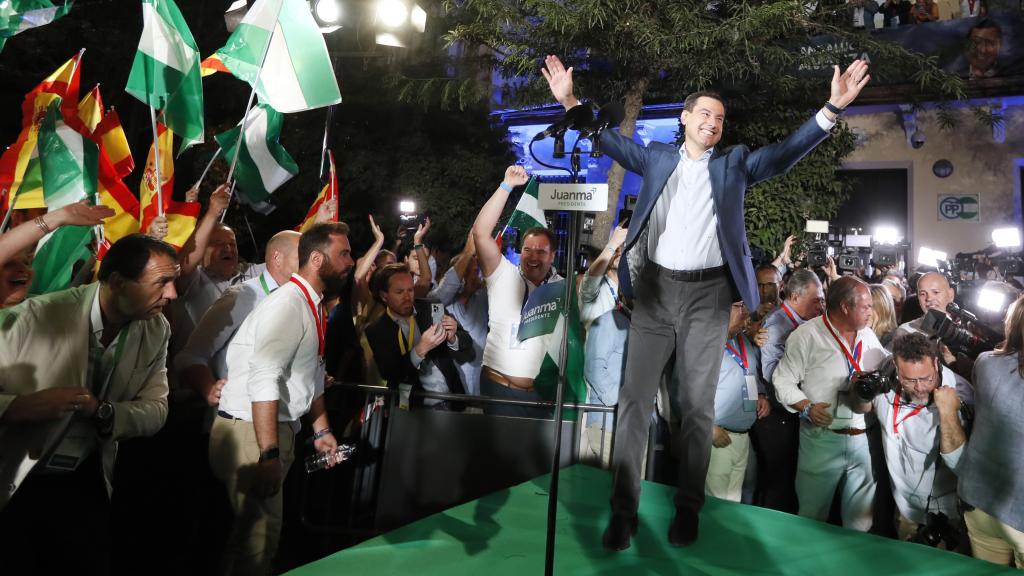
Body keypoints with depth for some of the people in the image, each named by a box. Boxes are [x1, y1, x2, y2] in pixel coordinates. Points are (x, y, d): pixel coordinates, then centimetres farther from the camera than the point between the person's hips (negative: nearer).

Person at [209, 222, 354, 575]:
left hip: (279, 429, 9)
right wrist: (269, 454, -28)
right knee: (258, 536, -2)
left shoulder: (311, 306, 12)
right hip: (252, 433, -9)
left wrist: (321, 431, 25)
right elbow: (263, 382, -27)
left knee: (262, 531, 17)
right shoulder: (288, 305, -18)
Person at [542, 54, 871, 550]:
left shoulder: (735, 163, 11)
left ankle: (688, 508, 17)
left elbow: (786, 152, 2)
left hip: (708, 294, 0)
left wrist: (832, 109, -10)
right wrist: (570, 103, 1)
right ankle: (623, 509, 9)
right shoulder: (657, 157, 12)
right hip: (655, 289, 0)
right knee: (635, 399, 0)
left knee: (698, 403, 5)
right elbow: (609, 141, 11)